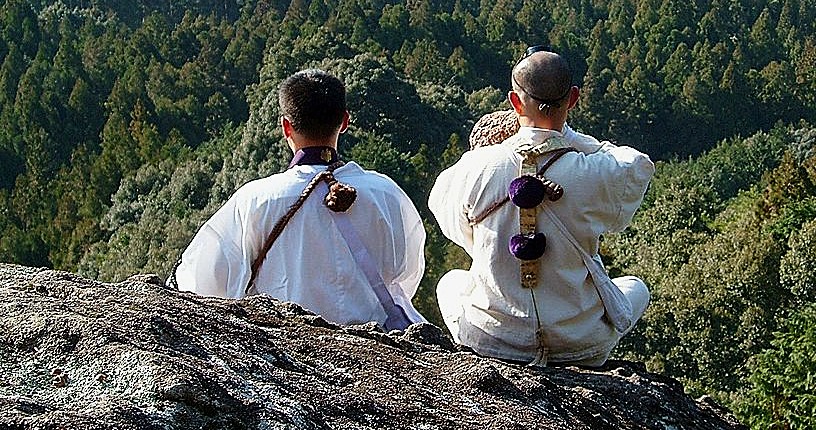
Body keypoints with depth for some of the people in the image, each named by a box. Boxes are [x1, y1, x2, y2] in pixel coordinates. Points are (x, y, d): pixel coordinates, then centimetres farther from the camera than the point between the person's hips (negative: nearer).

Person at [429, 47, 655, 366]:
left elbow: (441, 202, 6)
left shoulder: (477, 166, -16)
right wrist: (567, 135, 10)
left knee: (450, 282, 35)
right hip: (580, 344, 0)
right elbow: (639, 166, 5)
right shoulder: (596, 172, -19)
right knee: (635, 288, 31)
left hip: (490, 337, 1)